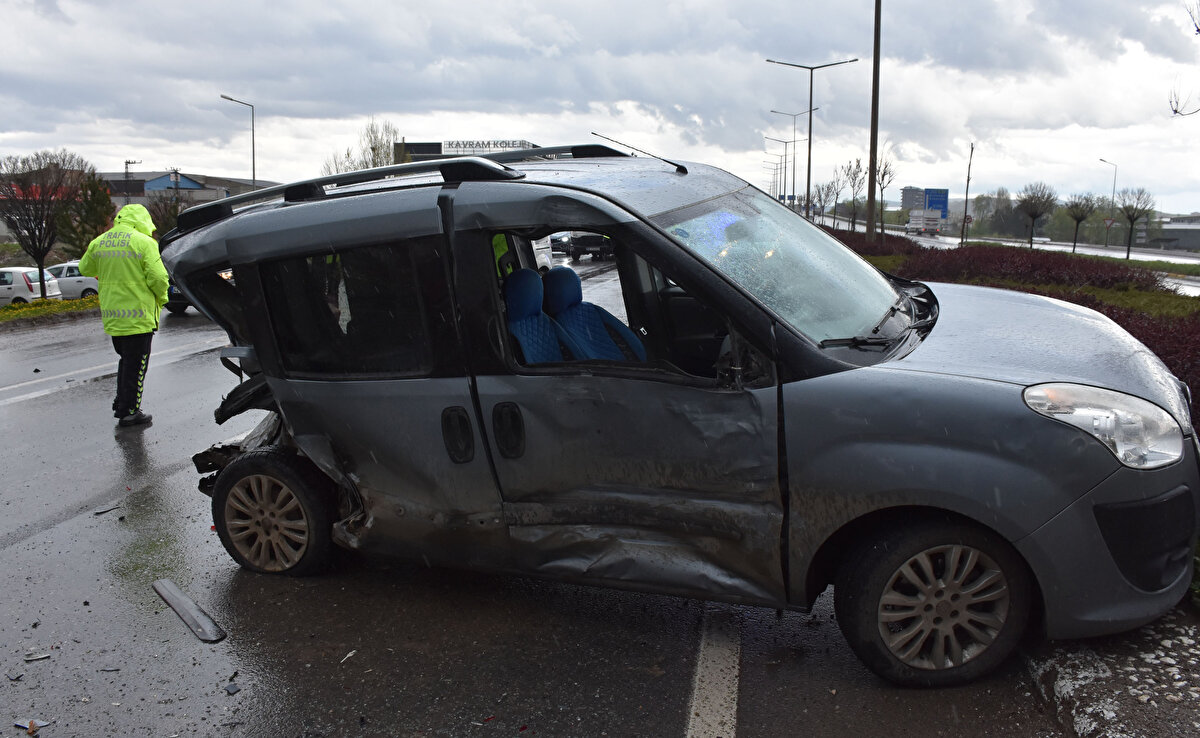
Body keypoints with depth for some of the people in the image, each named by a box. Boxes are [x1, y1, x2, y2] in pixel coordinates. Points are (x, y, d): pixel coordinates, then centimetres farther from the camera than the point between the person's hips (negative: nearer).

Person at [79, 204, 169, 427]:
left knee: (126, 360, 23)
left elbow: (85, 269, 20)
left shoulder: (98, 243, 7)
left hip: (112, 315, 6)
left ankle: (120, 405, 28)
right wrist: (161, 299, 1)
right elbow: (158, 278, -17)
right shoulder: (144, 243, -12)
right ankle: (129, 412, 8)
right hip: (138, 315, -6)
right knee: (136, 365, 4)